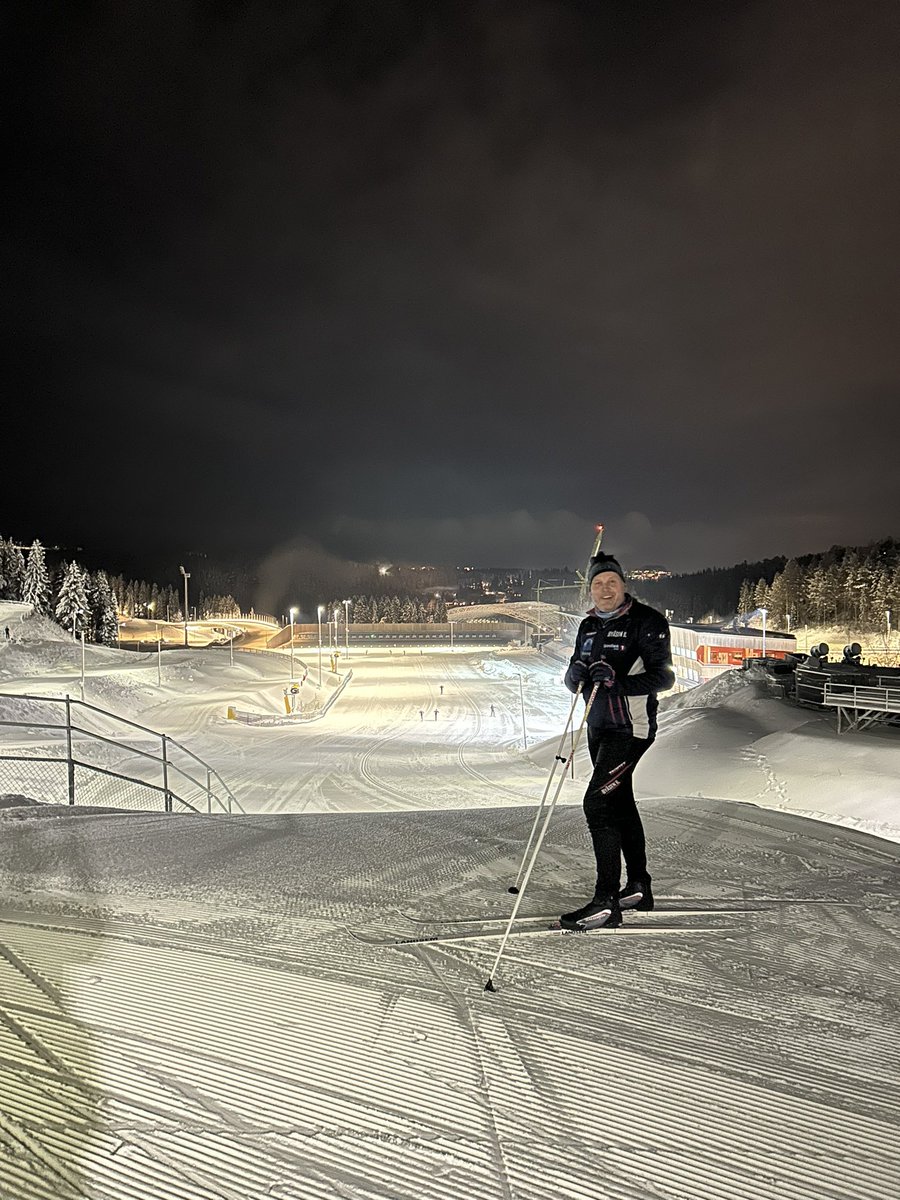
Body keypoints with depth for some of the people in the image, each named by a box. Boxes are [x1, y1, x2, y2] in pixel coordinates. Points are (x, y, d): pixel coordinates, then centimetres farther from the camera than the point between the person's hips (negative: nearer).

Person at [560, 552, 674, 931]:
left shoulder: (647, 621, -9)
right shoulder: (588, 626, 12)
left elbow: (663, 676, -17)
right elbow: (573, 682, 12)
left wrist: (618, 682, -31)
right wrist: (577, 672, -12)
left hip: (630, 728, -8)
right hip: (599, 728, 8)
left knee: (598, 802, -15)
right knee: (620, 802, 17)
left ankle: (606, 901, -8)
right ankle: (638, 886, 32)